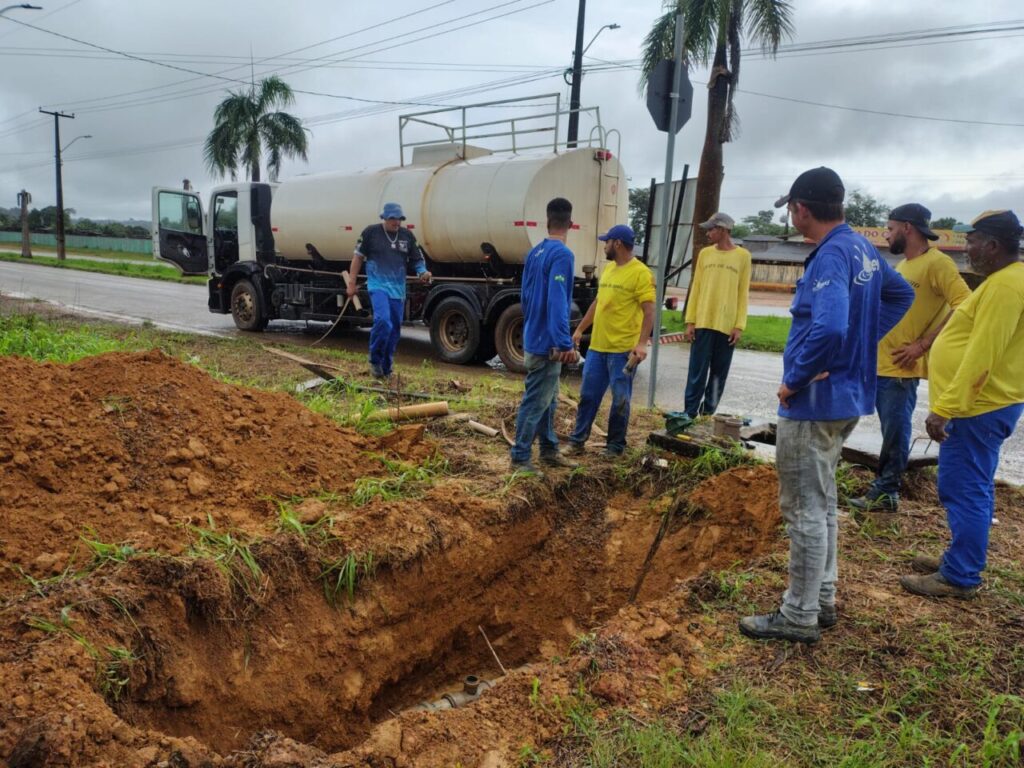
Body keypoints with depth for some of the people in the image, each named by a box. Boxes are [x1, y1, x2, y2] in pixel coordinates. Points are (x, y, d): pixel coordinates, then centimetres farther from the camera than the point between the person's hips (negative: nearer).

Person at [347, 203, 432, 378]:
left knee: (395, 328, 7)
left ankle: (386, 368, 21)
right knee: (383, 320, -24)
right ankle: (375, 360, -4)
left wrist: (423, 272, -8)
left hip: (398, 289, 5)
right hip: (378, 286, -4)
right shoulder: (371, 232, -1)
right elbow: (358, 257, 4)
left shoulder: (407, 236, 9)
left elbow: (418, 259, 14)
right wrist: (351, 283, 2)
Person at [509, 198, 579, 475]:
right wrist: (565, 343, -26)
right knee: (535, 402, -2)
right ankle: (519, 458, 6)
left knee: (548, 399, 18)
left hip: (534, 338, 9)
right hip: (547, 343, -9)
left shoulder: (534, 253, 10)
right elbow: (557, 302, -25)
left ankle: (549, 450, 29)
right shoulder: (562, 254, -17)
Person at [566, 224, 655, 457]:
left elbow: (649, 312, -16)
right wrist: (580, 329, 24)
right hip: (597, 346, 7)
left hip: (623, 349, -7)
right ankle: (577, 440, 20)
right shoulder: (609, 269, 15)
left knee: (620, 400, 4)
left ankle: (615, 446, 16)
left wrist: (642, 343, -25)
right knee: (588, 395, 10)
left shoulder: (641, 273, -11)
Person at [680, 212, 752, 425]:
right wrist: (690, 321, 0)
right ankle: (690, 413, 3)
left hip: (727, 325, -1)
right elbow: (695, 288, 7)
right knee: (697, 371, -1)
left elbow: (743, 293, 2)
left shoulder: (743, 256, 3)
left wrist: (739, 325, -6)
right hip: (703, 322, 1)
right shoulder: (705, 253, 8)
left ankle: (708, 412, 15)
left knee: (719, 373, 5)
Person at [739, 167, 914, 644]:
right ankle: (821, 599, 33)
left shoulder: (830, 257, -21)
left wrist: (793, 380, -21)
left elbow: (829, 329, -35)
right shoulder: (862, 248, 9)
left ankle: (799, 617, 13)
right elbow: (901, 295, 25)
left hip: (814, 403, -10)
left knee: (805, 509, 0)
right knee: (821, 503, 20)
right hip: (847, 396, 10)